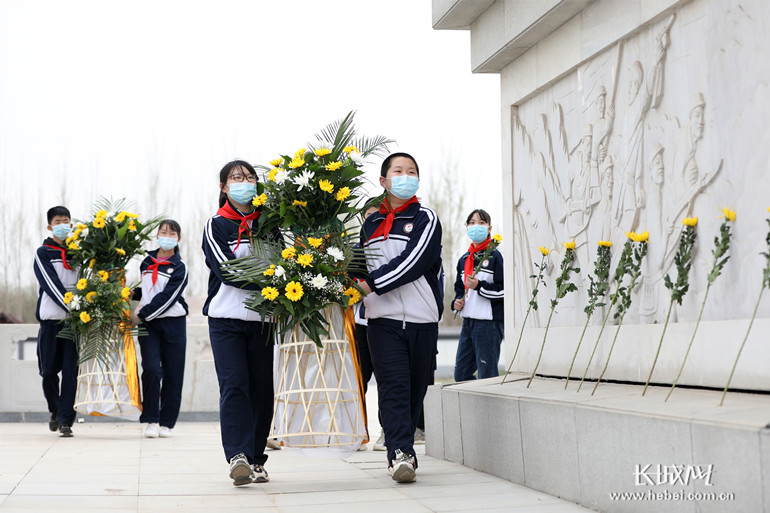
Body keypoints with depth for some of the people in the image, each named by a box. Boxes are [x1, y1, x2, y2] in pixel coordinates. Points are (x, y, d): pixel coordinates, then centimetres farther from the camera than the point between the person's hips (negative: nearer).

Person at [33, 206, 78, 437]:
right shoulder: (42, 253, 2)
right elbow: (51, 285, -9)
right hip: (51, 318, -1)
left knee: (70, 371, -3)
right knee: (49, 370, 2)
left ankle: (66, 420, 1)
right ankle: (55, 410, 27)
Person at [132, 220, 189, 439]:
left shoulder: (179, 267, -3)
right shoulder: (147, 262, 12)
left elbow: (167, 297, -13)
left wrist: (142, 313, -15)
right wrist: (134, 293, 10)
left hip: (173, 323, -3)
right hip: (148, 324, 3)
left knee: (172, 374, 0)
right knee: (151, 369, -10)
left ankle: (166, 422, 9)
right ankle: (151, 421, -3)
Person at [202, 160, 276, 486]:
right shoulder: (216, 226, 3)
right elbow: (226, 270, -11)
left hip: (261, 318, 3)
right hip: (226, 317, -3)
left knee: (262, 389, 3)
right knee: (234, 385, -13)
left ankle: (256, 460, 11)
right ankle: (237, 457, -19)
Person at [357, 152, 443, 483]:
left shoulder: (426, 220, 2)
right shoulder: (371, 223, 15)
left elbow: (412, 263, -13)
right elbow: (362, 265, 26)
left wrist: (372, 283, -15)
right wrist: (358, 287, 7)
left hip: (422, 319, -1)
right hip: (383, 319, 1)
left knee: (415, 389, 5)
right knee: (393, 387, -12)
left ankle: (400, 451, 18)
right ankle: (401, 454, -19)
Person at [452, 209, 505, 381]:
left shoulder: (495, 256, -5)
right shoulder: (464, 259, 16)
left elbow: (505, 290, -12)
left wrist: (479, 286, -21)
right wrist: (457, 302, 8)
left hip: (489, 323, -7)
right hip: (468, 322, 7)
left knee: (487, 375, -4)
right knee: (461, 374, 9)